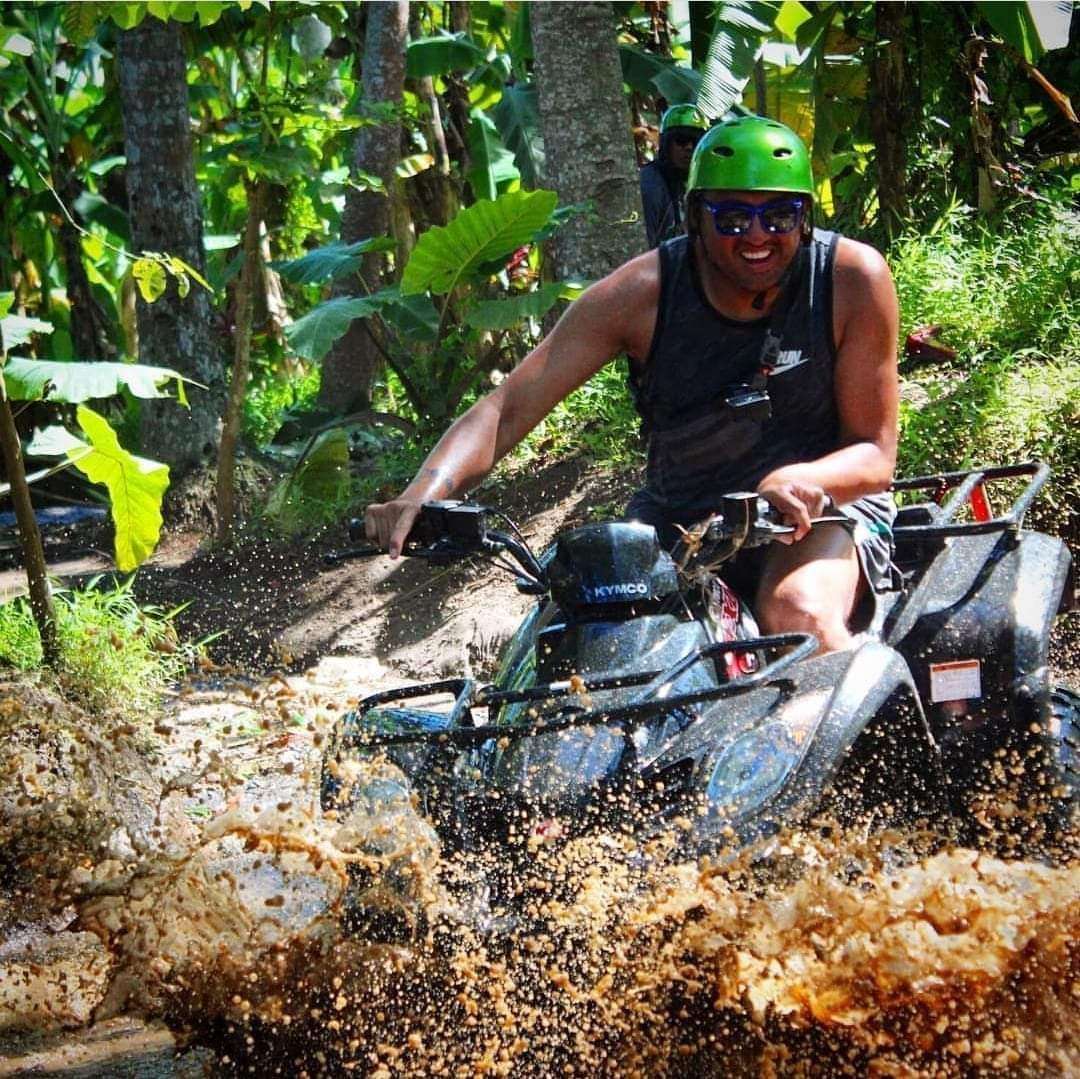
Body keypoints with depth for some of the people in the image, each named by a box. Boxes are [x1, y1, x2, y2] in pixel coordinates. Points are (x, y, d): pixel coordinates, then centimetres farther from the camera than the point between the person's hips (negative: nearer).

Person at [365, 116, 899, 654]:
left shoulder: (855, 277, -12)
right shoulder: (642, 293, -11)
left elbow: (875, 454, -10)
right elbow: (505, 409, -13)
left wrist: (797, 482, -34)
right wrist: (420, 496, -32)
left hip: (822, 510, -2)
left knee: (798, 614, -36)